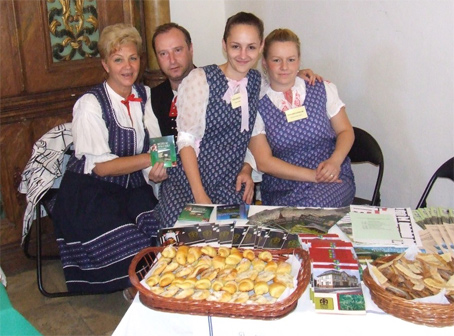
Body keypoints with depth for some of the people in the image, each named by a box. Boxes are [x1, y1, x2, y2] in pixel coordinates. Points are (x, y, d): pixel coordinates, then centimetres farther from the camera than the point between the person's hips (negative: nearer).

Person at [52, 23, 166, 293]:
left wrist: (156, 171, -19)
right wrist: (148, 159, -22)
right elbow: (100, 166, -13)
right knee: (131, 253, -24)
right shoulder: (90, 104, -10)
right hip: (90, 193, -4)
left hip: (133, 189, 5)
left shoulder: (146, 96, 6)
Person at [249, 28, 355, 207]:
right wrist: (312, 175, -13)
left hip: (333, 180, 2)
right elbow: (264, 162, -4)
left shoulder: (323, 89, 7)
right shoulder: (256, 105, 0)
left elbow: (345, 131, 10)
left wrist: (335, 161, -12)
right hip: (282, 191, -1)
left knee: (314, 204, -32)